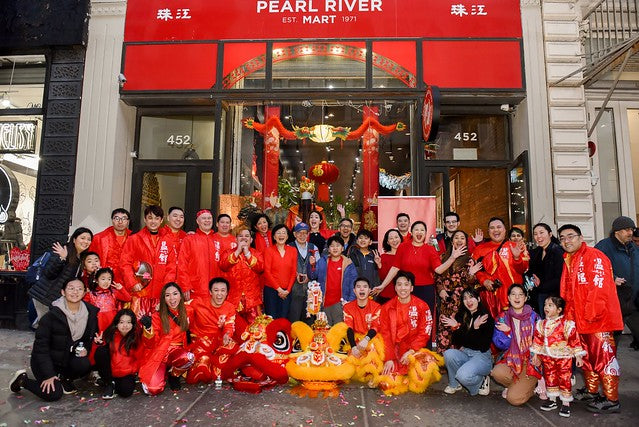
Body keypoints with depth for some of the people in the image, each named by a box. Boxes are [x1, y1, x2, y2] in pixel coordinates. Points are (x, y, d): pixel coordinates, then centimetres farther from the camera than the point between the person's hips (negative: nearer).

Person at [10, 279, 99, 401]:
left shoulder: (90, 313, -8)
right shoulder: (52, 315, -19)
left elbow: (91, 337, 9)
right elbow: (41, 345, -17)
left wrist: (86, 349, -13)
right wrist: (48, 375, -20)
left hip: (69, 358, 4)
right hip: (47, 360, -3)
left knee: (84, 365, -28)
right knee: (54, 394, -18)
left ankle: (64, 378, 6)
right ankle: (22, 379, 9)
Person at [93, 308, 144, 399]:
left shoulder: (137, 337, -8)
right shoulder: (110, 334, -7)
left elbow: (140, 358, -4)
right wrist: (99, 344, -22)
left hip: (127, 373, -1)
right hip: (110, 370, 1)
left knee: (126, 391, -27)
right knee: (100, 351, -22)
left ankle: (116, 383, 11)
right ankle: (109, 383, -4)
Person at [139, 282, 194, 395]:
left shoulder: (187, 313, 1)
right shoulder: (158, 316, -4)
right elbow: (151, 345, -7)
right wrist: (148, 328, -23)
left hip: (177, 352, 2)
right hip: (159, 353, -1)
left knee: (189, 357, -34)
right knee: (153, 389, -23)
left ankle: (174, 375, 0)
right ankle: (165, 373, 13)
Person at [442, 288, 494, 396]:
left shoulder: (486, 318, -10)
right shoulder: (460, 316, 3)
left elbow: (484, 346, -15)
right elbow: (456, 342, 1)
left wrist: (476, 328, -27)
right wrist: (455, 327, -17)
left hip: (482, 356, -4)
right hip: (464, 354, 5)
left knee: (463, 375, -32)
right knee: (448, 354, -29)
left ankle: (482, 381, 4)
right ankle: (454, 384, -2)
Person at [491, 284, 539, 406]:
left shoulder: (533, 317, 1)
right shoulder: (503, 318, 5)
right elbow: (500, 345, 0)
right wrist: (506, 332, -18)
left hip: (530, 361, -2)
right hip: (511, 359, 3)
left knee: (514, 398, -18)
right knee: (497, 372, -32)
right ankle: (518, 386, 3)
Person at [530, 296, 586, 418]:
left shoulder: (566, 324, -13)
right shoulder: (542, 324, 3)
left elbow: (574, 339, -9)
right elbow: (538, 340, 10)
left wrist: (578, 355, -8)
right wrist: (535, 355, 13)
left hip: (563, 357, -5)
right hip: (547, 357, 5)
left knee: (564, 379, 1)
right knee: (550, 378, 14)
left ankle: (566, 403, 13)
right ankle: (552, 400, 29)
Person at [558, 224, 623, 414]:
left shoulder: (594, 256, -12)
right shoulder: (568, 260, 14)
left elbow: (600, 288, -20)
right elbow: (567, 293, 18)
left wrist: (591, 313, -21)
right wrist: (570, 315, 12)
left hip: (599, 318, -9)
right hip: (580, 319, 9)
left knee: (603, 357, -3)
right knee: (587, 356, 17)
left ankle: (611, 400, 7)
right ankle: (591, 391, 31)